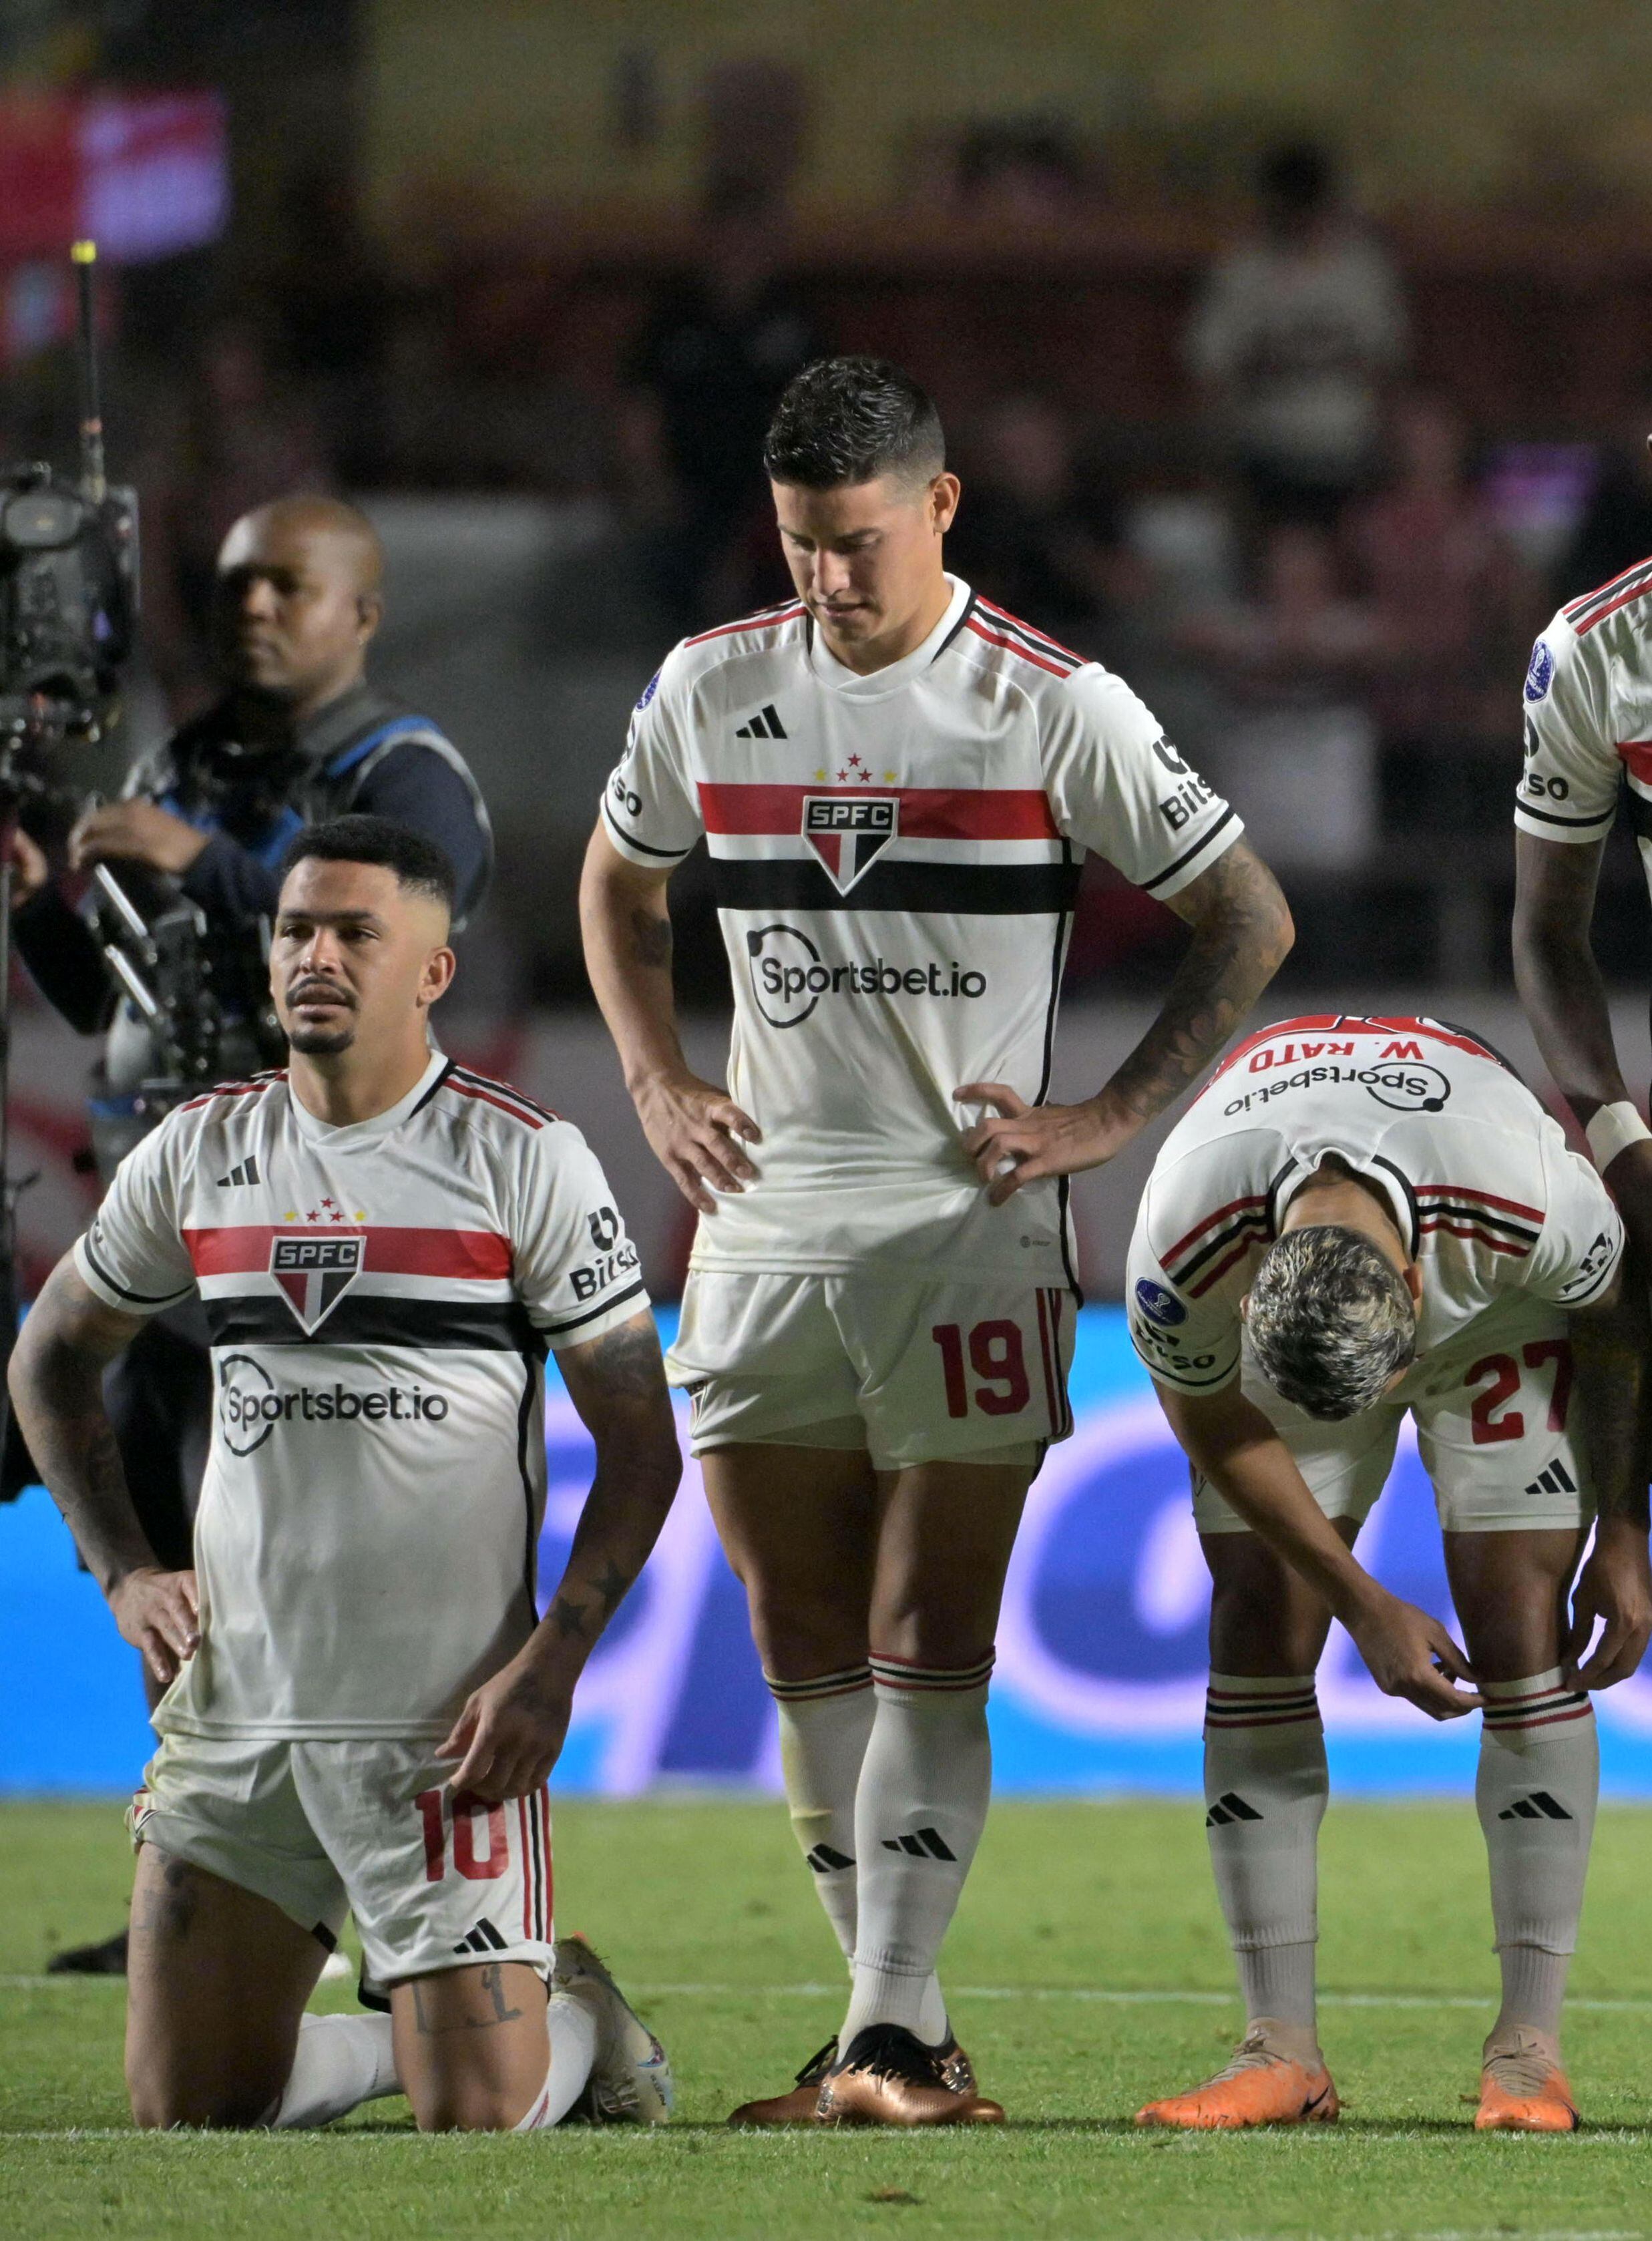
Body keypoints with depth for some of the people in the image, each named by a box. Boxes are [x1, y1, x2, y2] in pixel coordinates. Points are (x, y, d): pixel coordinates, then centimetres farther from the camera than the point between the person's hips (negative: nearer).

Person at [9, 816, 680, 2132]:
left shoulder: (523, 1160, -4)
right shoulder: (201, 1155, 8)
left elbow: (639, 1444, -3)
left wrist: (548, 1668, -13)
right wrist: (125, 1568, 10)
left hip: (446, 1728, -4)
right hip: (233, 1713, 4)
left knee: (478, 2125, -10)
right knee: (183, 2119, 3)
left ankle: (581, 2019, 24)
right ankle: (414, 2032, 29)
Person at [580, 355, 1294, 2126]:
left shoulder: (1055, 708, -5)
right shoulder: (710, 692, 6)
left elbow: (1248, 919, 2)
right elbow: (617, 885, 25)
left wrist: (1109, 1118, -4)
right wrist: (657, 1085, 12)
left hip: (973, 1225, -4)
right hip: (768, 1223, 4)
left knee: (927, 1649, -9)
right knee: (806, 1651, 4)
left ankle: (887, 2040, -13)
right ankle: (901, 2032, 11)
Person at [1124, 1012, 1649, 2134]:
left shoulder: (1532, 1204, -43)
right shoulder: (1181, 1255, -39)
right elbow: (1217, 1430, -17)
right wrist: (1365, 1608, -14)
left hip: (1502, 1319, -1)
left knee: (1520, 1633, -12)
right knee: (1258, 1633, -9)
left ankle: (1530, 2049, -9)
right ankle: (1283, 2052, -6)